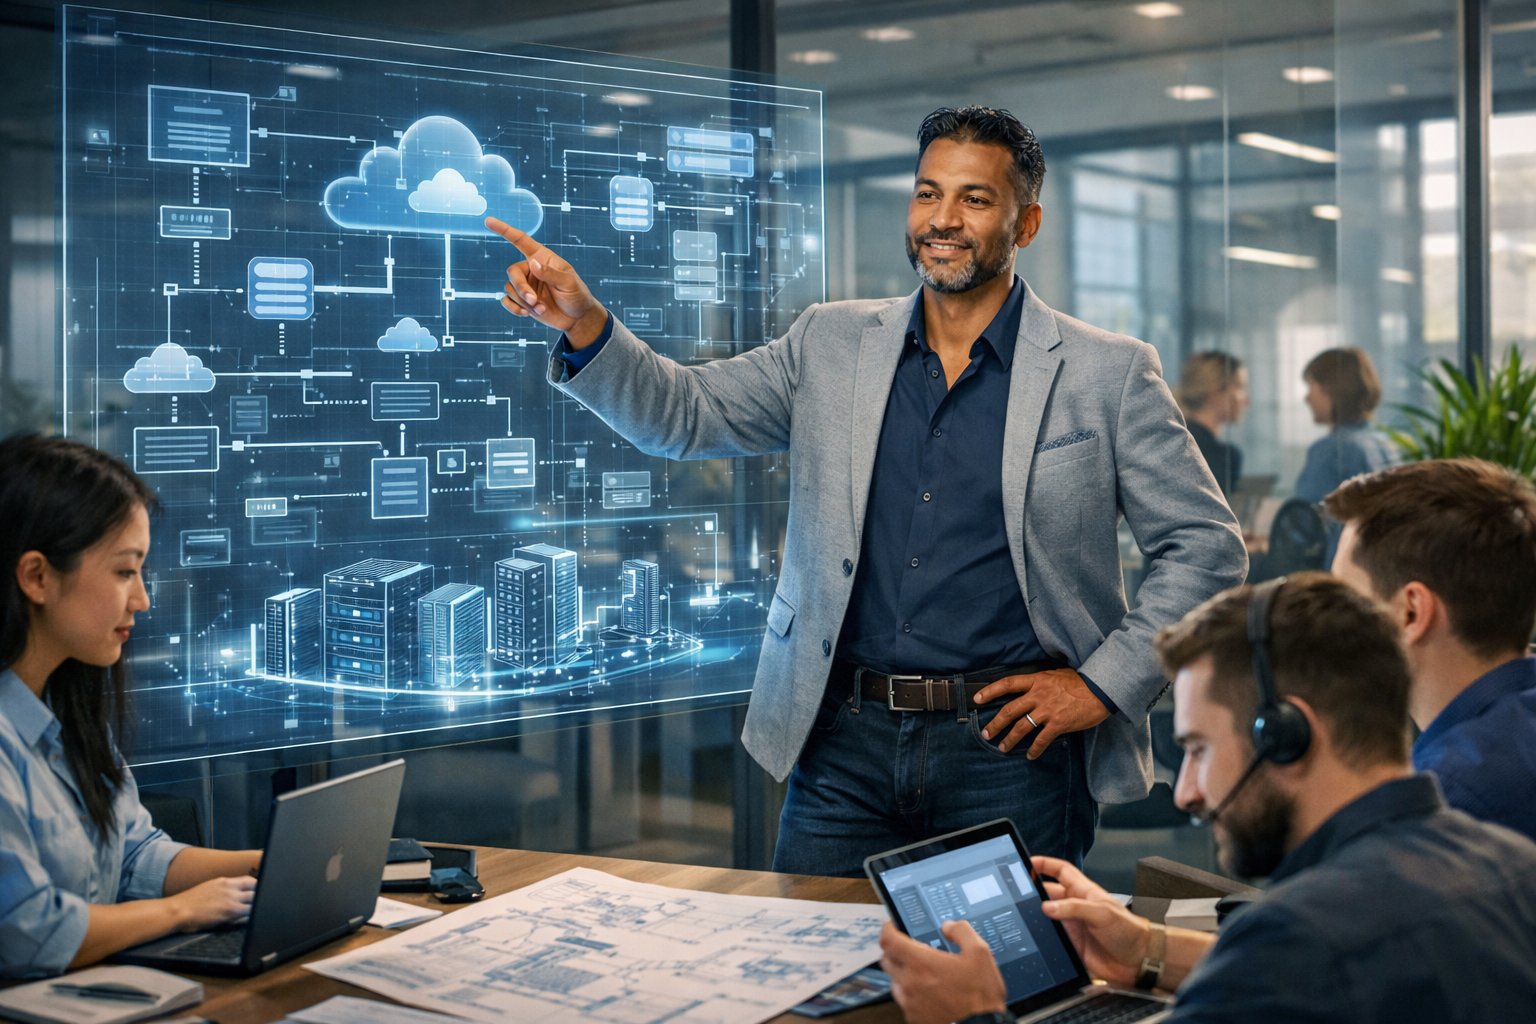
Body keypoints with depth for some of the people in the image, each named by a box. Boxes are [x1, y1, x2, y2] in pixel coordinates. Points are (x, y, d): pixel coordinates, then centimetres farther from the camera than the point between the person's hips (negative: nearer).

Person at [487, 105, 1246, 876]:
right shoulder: (833, 345, 9)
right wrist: (582, 323, -13)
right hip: (846, 743, 3)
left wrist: (1105, 684, -6)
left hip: (1007, 747, -2)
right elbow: (683, 414, 4)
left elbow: (1207, 546, 1)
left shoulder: (1107, 373, 0)